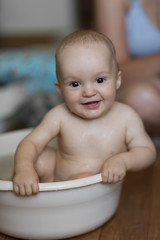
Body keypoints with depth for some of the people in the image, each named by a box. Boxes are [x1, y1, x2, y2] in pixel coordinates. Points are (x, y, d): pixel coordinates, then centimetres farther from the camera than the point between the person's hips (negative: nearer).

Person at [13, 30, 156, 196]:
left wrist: (123, 160, -28)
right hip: (57, 178, 2)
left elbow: (148, 151, -7)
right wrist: (24, 168, -35)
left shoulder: (126, 117, -14)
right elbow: (31, 143, -14)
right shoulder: (59, 117, -14)